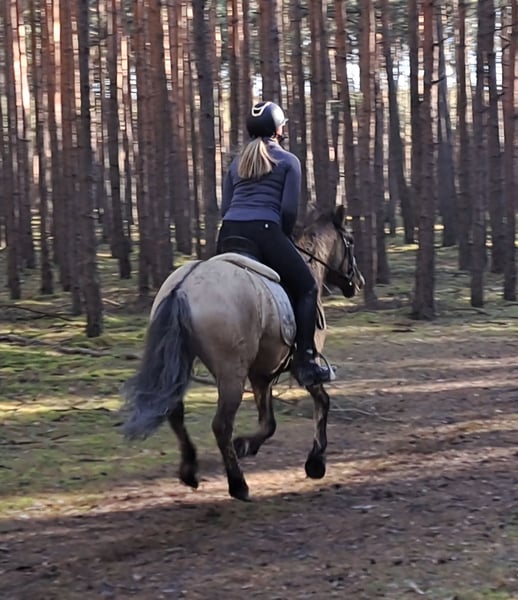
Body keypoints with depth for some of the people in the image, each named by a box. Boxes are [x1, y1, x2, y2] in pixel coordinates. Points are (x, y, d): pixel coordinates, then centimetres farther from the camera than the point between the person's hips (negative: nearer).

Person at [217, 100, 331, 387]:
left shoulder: (237, 162, 24)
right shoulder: (288, 161, 10)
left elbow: (225, 208, 19)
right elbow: (289, 209, 1)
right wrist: (284, 240, 15)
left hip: (229, 234, 5)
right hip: (265, 231, -5)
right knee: (306, 288, 8)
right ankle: (304, 362, -1)